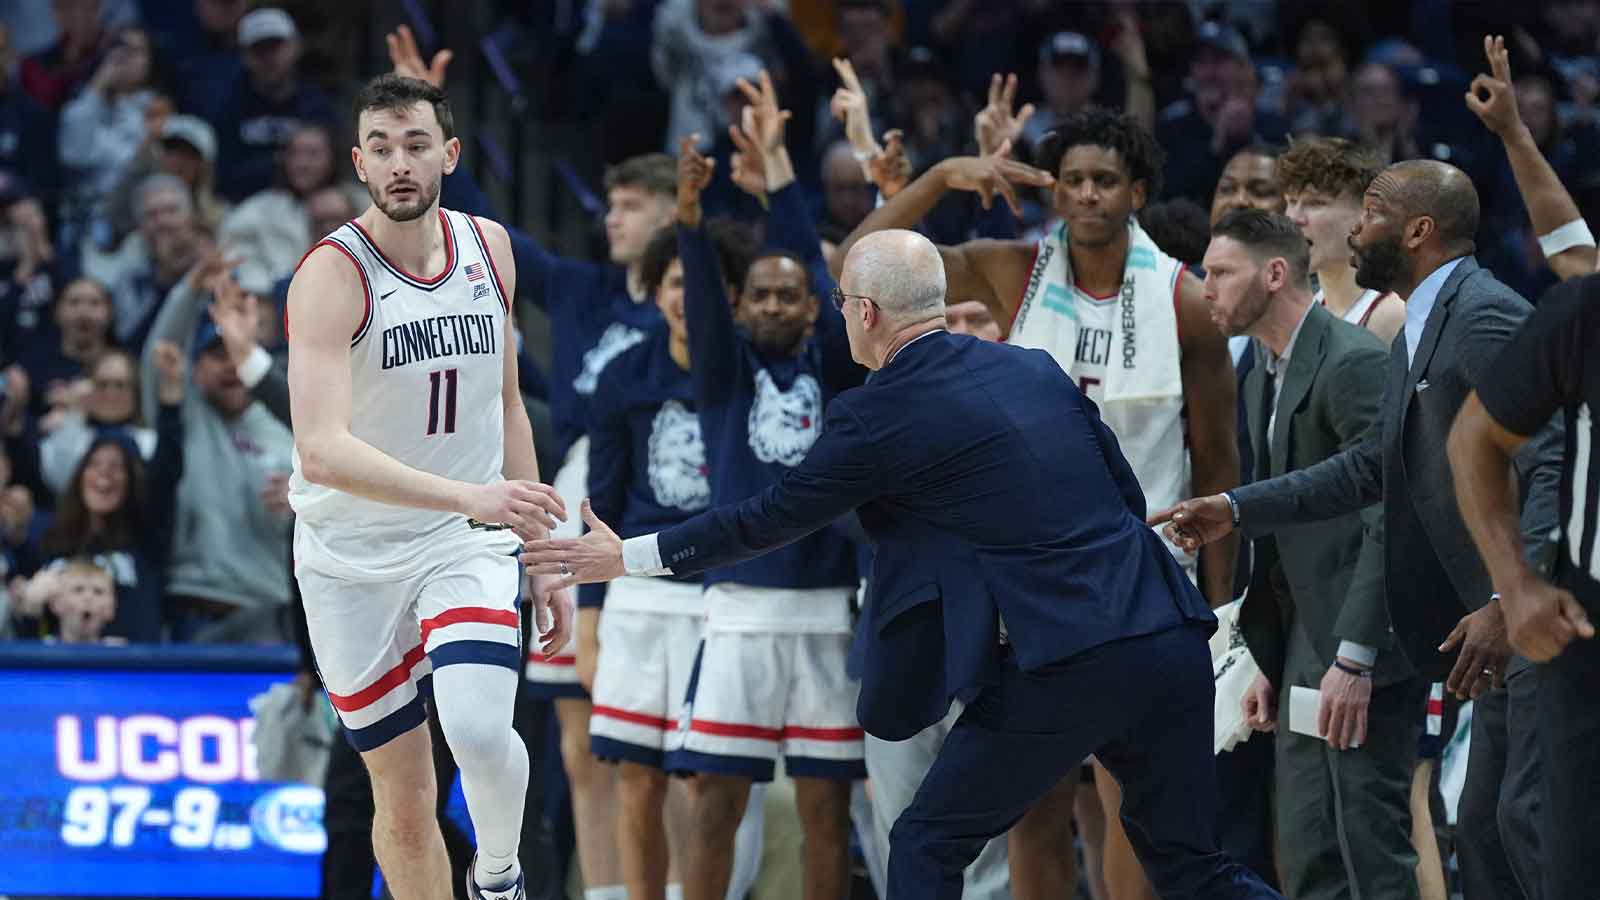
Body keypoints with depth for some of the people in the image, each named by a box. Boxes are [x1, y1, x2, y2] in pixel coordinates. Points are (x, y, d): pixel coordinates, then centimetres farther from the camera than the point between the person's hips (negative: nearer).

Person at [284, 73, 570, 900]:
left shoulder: (488, 248, 1)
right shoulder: (331, 275, -18)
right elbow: (322, 451, -31)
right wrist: (470, 496, -40)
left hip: (468, 545, 2)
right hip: (353, 554, -2)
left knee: (479, 731, -23)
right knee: (404, 799, 3)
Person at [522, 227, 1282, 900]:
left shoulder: (883, 414, -3)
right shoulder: (1035, 370, 16)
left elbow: (770, 519, 6)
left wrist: (626, 558, 16)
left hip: (1060, 671, -6)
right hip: (1168, 641, 6)